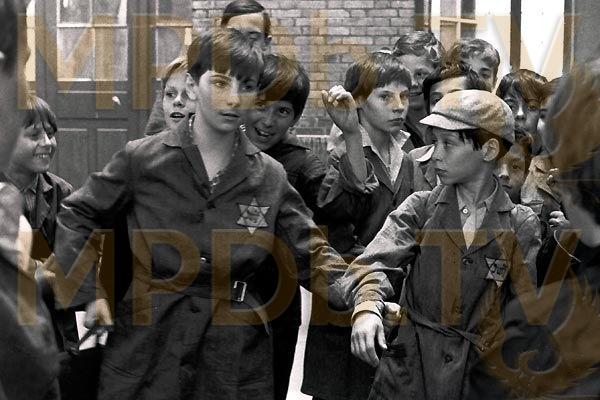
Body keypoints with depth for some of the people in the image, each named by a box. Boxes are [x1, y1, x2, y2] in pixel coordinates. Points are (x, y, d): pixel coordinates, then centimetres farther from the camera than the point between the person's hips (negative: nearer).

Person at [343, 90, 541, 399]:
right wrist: (367, 308, -30)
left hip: (478, 374, 0)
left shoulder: (520, 225, 1)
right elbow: (374, 262, -12)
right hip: (408, 371, 1)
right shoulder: (420, 208, 2)